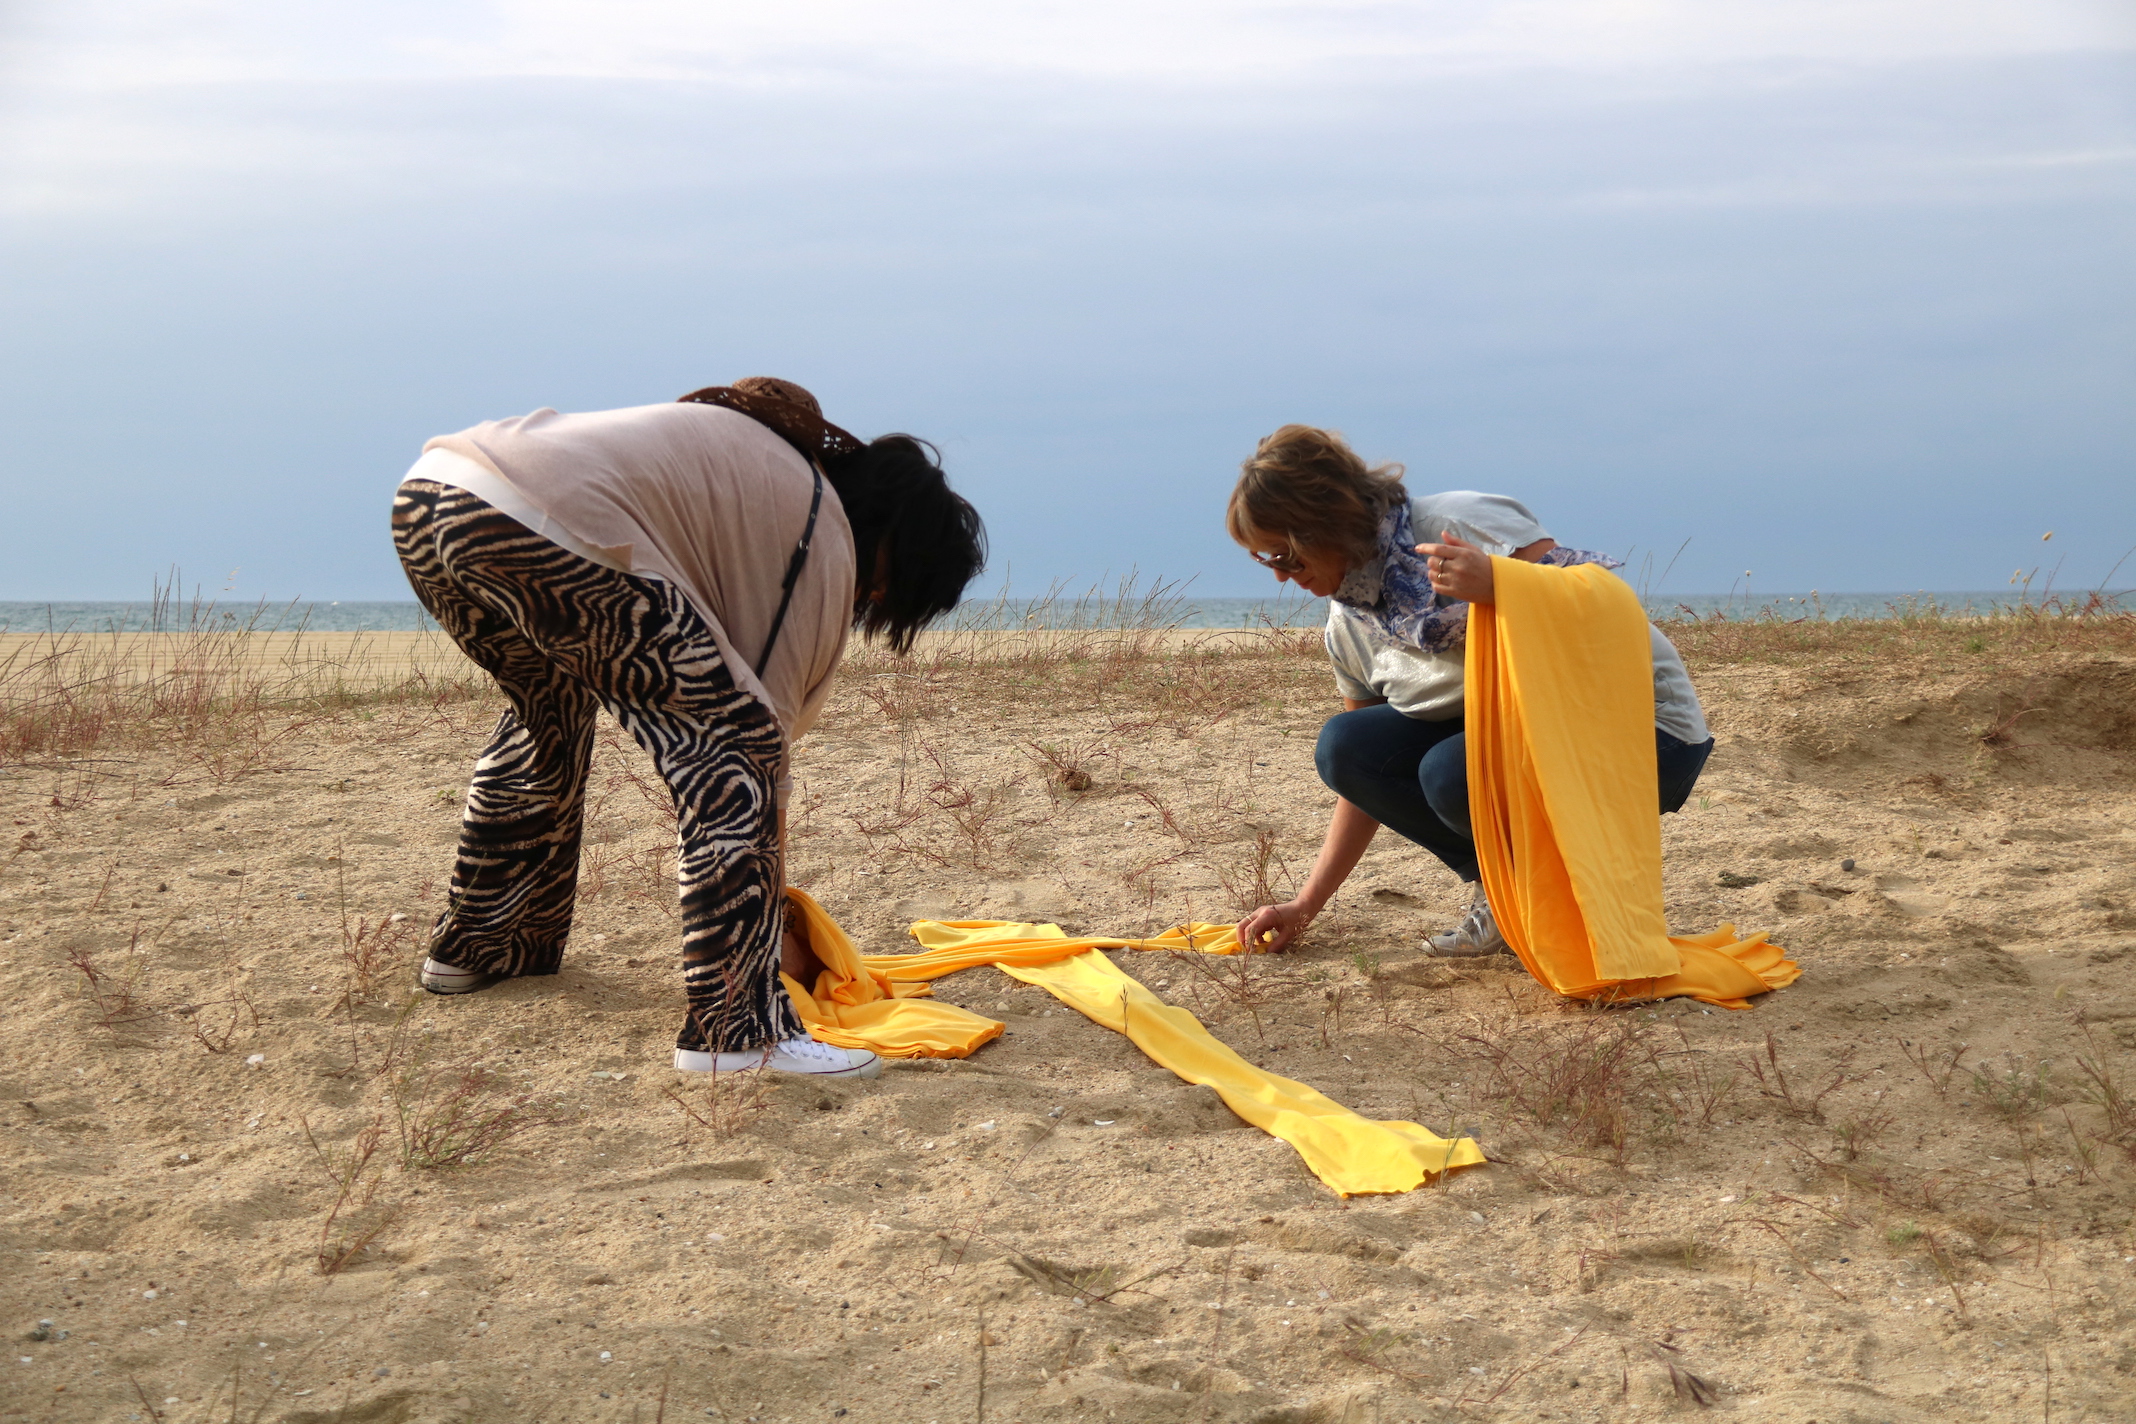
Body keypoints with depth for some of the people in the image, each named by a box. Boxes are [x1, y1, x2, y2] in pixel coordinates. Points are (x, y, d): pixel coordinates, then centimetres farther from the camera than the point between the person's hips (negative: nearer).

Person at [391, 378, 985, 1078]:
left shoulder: (756, 466, 33)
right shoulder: (823, 540, 8)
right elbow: (763, 720, 9)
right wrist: (776, 932, 19)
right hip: (531, 527, -10)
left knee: (547, 712, 34)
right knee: (733, 745, -2)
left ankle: (473, 949, 48)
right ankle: (738, 1029, -5)